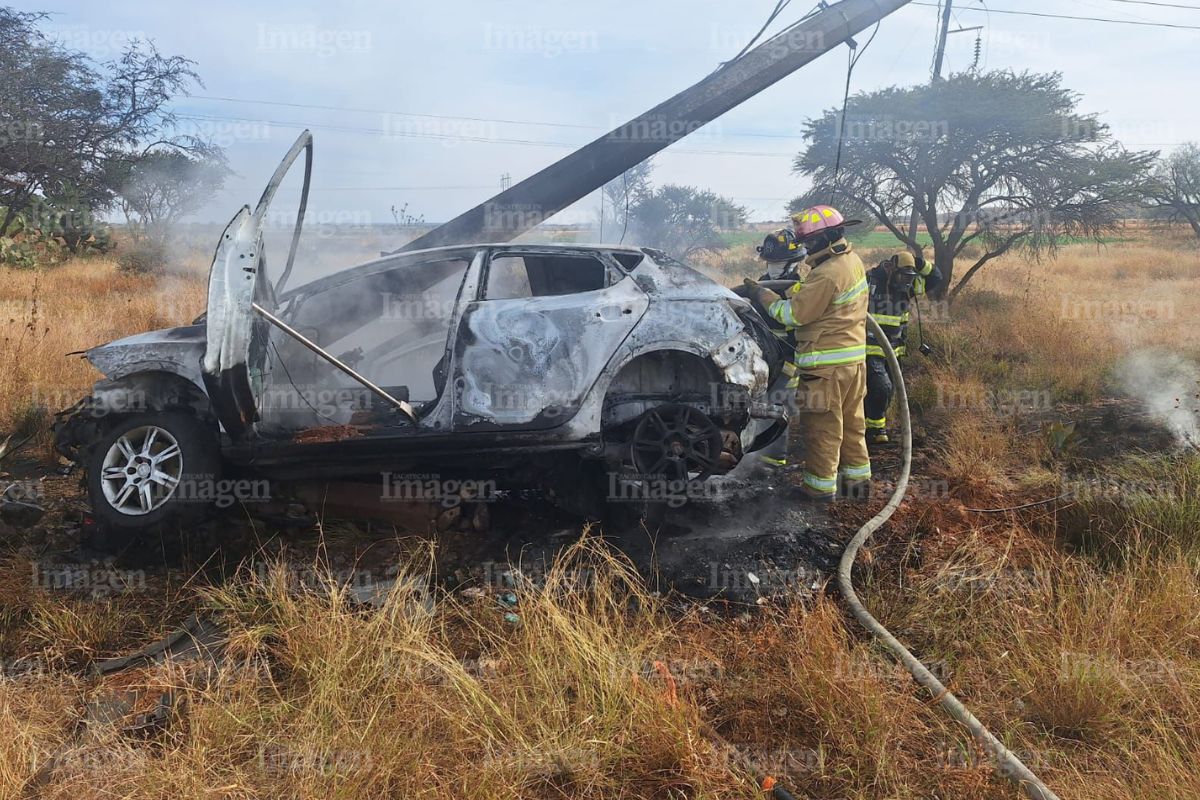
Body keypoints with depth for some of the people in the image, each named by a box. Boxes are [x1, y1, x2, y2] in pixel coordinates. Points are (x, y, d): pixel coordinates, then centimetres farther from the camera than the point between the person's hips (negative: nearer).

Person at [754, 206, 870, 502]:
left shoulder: (827, 275, -23)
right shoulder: (852, 261, 8)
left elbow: (794, 313, -18)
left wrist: (767, 297, -4)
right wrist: (797, 290, 1)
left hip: (826, 364, -9)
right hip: (854, 357, 9)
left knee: (822, 426, 2)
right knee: (851, 422, 18)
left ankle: (820, 485, 11)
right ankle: (857, 478, 28)